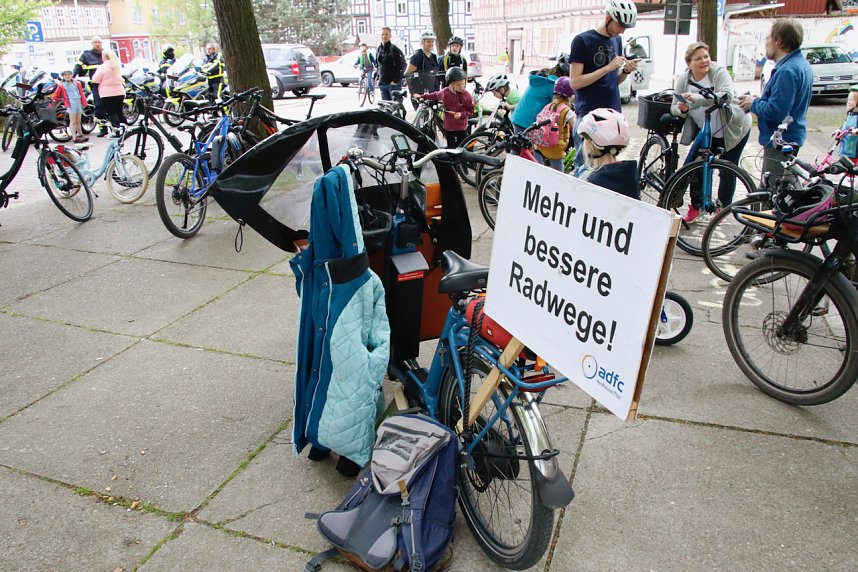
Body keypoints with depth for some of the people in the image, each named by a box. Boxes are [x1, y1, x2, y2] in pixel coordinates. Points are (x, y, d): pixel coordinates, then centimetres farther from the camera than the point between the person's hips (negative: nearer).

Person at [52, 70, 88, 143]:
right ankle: (75, 138, -6)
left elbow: (81, 93, 16)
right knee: (73, 122, -5)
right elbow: (56, 94, 3)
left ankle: (81, 135, 24)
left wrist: (84, 103, 12)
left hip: (79, 103, 4)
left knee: (78, 121, 15)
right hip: (71, 104, -4)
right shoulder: (61, 85, 2)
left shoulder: (77, 83, 14)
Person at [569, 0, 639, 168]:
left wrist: (626, 71, -1)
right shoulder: (582, 40, -4)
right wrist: (607, 68, -16)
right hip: (588, 116, -6)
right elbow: (575, 82, -10)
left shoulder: (617, 40, 14)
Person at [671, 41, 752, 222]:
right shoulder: (683, 79, -6)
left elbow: (727, 95, -35)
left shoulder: (718, 71, -19)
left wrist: (698, 98, -47)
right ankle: (696, 206, 13)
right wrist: (681, 109, -30)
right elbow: (674, 107, -5)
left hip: (733, 128, -4)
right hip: (706, 131, 4)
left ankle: (723, 208, 20)